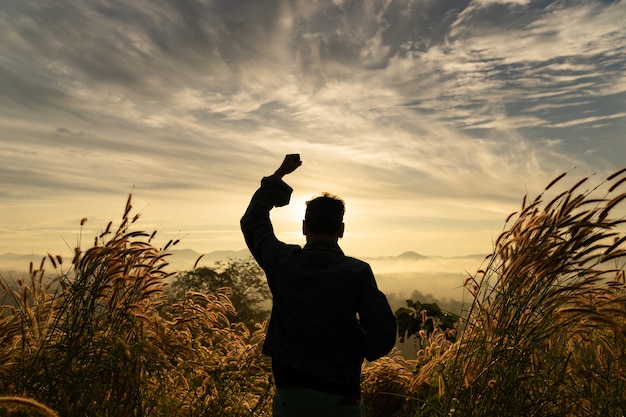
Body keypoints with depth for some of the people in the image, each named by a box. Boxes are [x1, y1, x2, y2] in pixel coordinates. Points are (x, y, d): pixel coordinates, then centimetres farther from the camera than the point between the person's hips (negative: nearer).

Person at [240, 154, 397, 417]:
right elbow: (383, 335, -14)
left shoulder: (282, 264, -7)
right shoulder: (358, 272, -13)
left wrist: (280, 174, 17)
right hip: (340, 396, -1)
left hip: (289, 393, 2)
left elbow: (253, 221, 10)